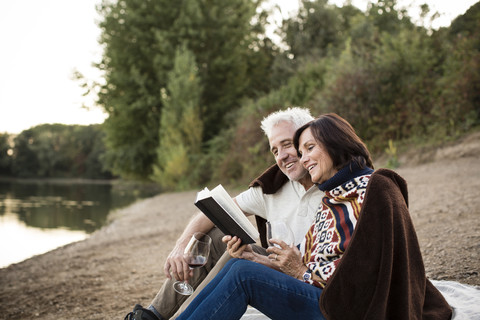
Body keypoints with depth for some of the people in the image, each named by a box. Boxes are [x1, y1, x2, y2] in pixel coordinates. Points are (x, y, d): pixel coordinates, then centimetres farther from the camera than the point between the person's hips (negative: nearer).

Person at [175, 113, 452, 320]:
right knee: (240, 263, -6)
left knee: (244, 273, -18)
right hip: (320, 297, 8)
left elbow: (369, 269, -15)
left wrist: (304, 273, -12)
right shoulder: (332, 200, 19)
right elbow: (310, 260, 10)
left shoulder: (375, 189, -7)